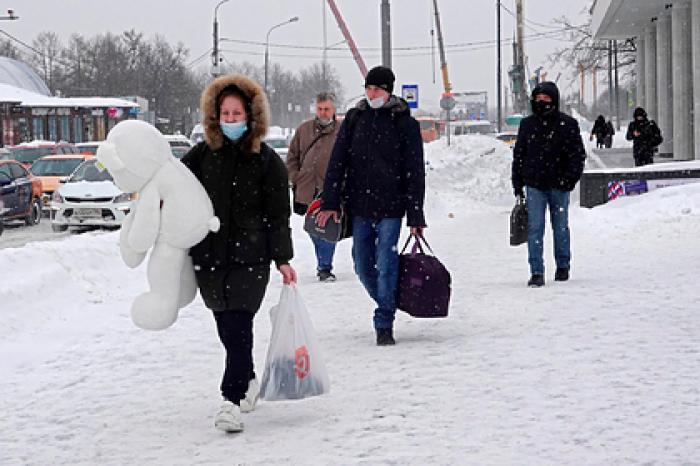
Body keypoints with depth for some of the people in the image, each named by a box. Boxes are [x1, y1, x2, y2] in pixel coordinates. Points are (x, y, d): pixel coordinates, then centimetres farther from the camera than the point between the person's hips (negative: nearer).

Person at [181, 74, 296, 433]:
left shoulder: (267, 161, -1)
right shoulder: (202, 155, 5)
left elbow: (278, 215, 0)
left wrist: (283, 259, -3)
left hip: (250, 256, -3)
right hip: (208, 255, 3)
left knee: (238, 326, -12)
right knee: (226, 326, 12)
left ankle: (232, 400, -14)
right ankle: (247, 381, 34)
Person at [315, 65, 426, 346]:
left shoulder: (404, 123, -1)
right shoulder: (354, 119, 7)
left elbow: (415, 172, -1)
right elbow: (337, 161, 7)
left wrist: (415, 216, -5)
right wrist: (329, 203, -1)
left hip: (391, 207, -4)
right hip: (359, 206, 4)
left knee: (386, 265, -8)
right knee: (363, 265, 8)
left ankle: (384, 325, 0)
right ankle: (386, 305, 31)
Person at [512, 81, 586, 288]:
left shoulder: (567, 124, -1)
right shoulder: (527, 124, 7)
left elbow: (578, 154, -1)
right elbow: (519, 154, 12)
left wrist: (570, 178, -12)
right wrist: (517, 182, 8)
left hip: (559, 185, -1)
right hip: (534, 185, 1)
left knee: (560, 227, 10)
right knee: (535, 228, -6)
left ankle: (563, 266, 28)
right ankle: (537, 272, -6)